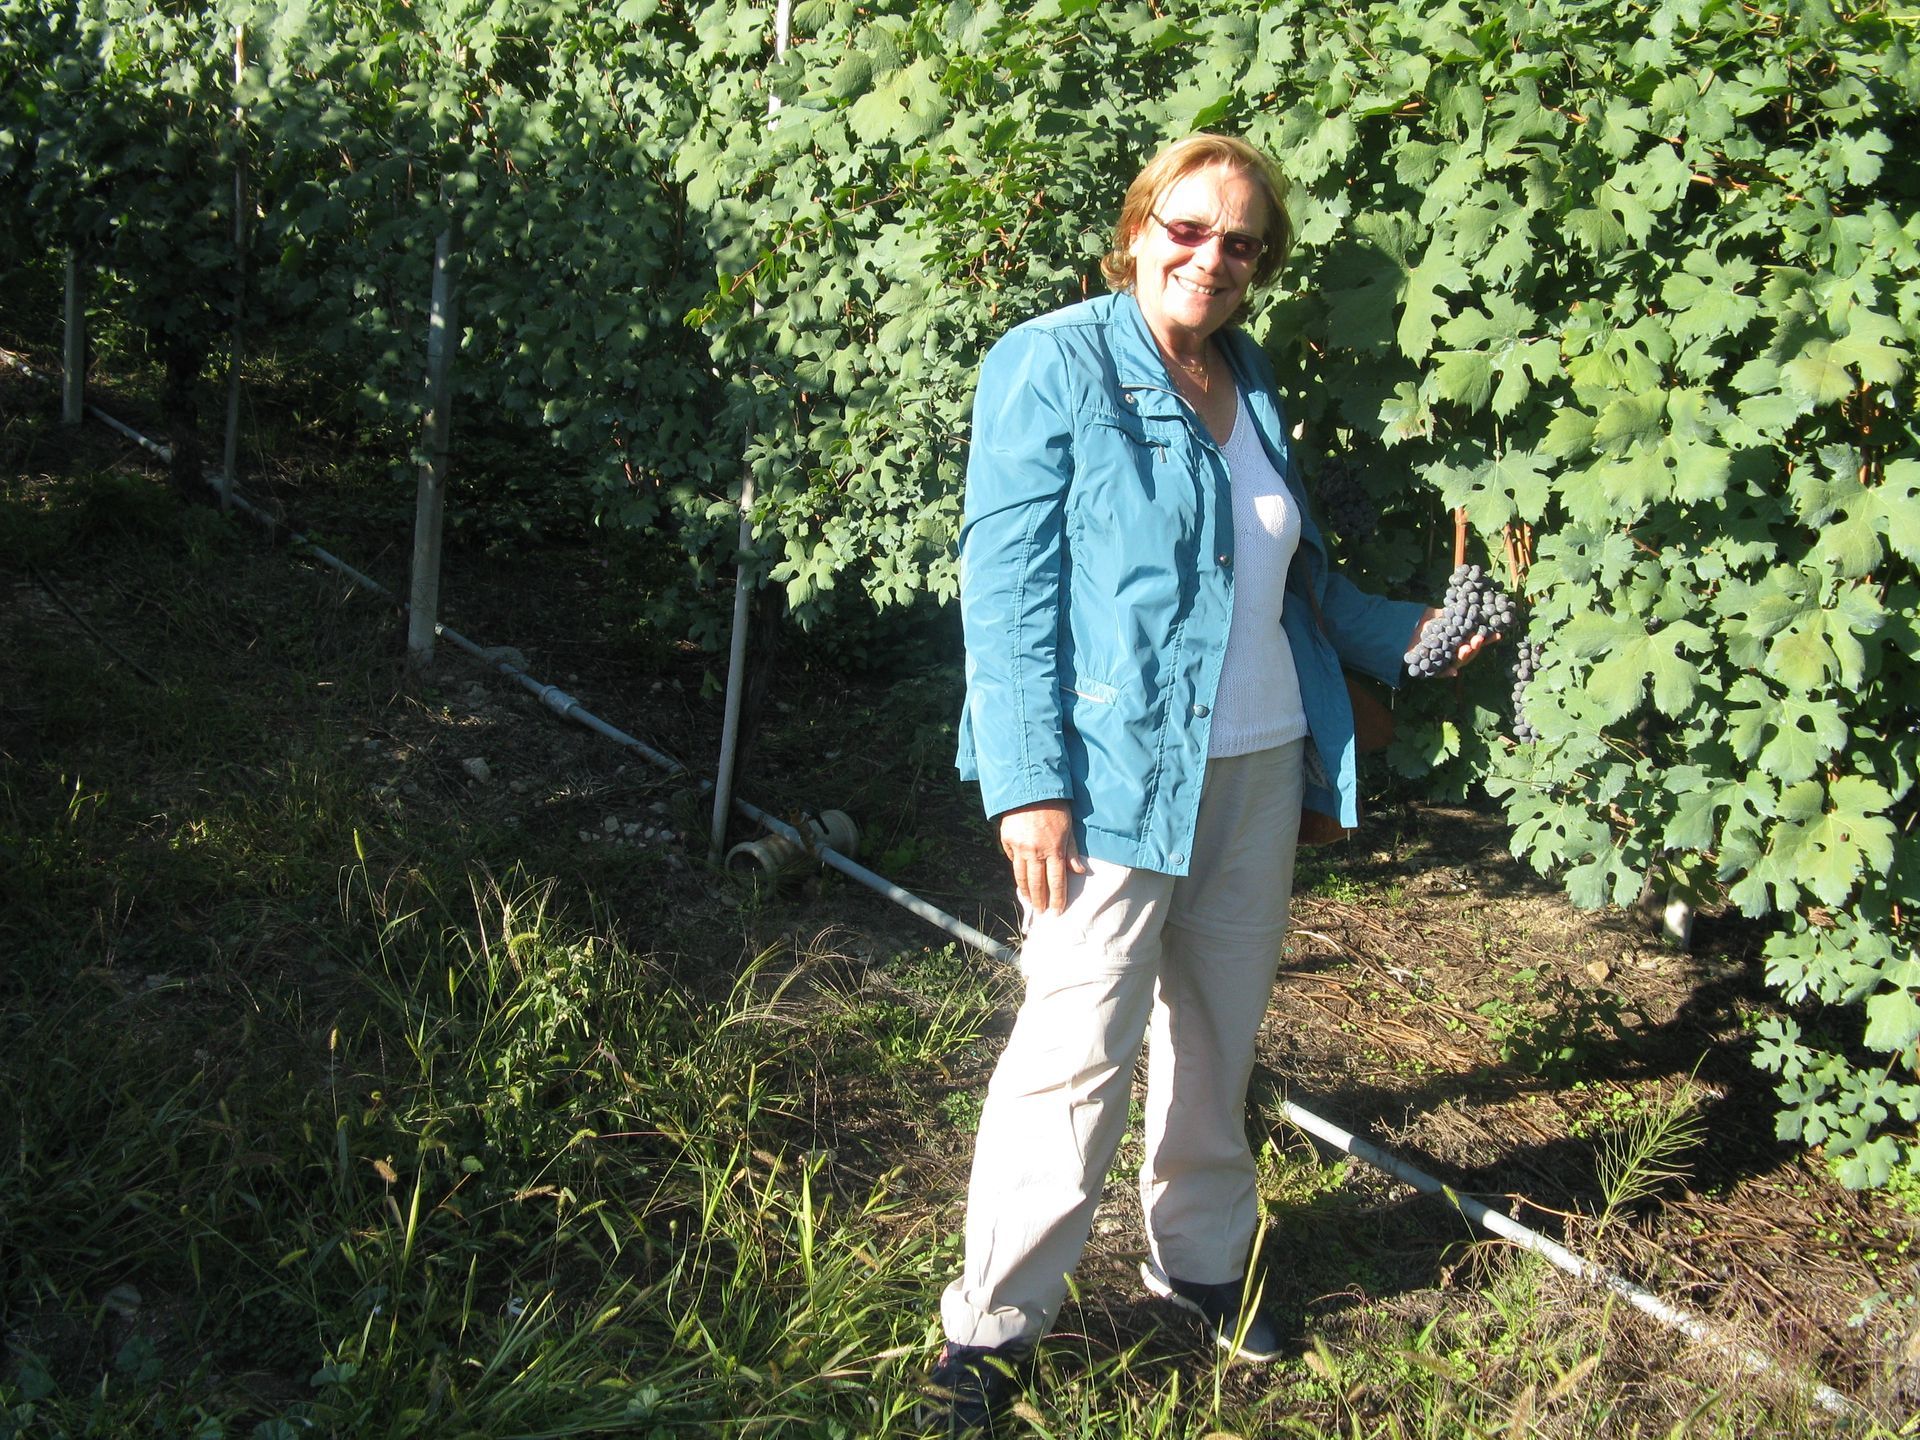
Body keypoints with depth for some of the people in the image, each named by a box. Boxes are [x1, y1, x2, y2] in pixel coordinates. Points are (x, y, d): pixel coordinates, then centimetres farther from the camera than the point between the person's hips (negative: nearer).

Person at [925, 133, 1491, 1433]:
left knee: (1223, 1030, 17)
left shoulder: (1256, 386, 13)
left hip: (1259, 766, 7)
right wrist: (1028, 784, -18)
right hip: (1114, 773, -6)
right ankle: (995, 1319, 13)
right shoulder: (1053, 366, -7)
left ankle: (1203, 1255, 37)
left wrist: (1402, 634, 9)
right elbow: (1004, 585, -12)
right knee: (1079, 1053, -3)